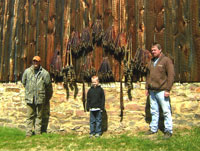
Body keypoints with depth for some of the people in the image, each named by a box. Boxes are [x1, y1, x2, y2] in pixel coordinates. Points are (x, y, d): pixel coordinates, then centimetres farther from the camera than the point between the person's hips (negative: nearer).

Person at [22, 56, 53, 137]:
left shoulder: (45, 73, -4)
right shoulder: (27, 71, 1)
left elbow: (49, 86, 6)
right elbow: (23, 82, 17)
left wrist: (47, 97, 14)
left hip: (40, 98, -1)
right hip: (29, 98, 1)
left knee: (39, 115, 9)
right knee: (30, 115, 5)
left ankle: (38, 132, 18)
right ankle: (29, 132, 12)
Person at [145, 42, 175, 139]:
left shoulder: (166, 60, -4)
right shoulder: (151, 62, 16)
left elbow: (171, 75, -10)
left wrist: (167, 89, -15)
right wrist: (147, 88, 15)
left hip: (161, 91, -6)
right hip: (152, 91, 6)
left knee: (166, 111, 0)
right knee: (154, 111, 13)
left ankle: (168, 131, 9)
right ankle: (153, 129, 23)